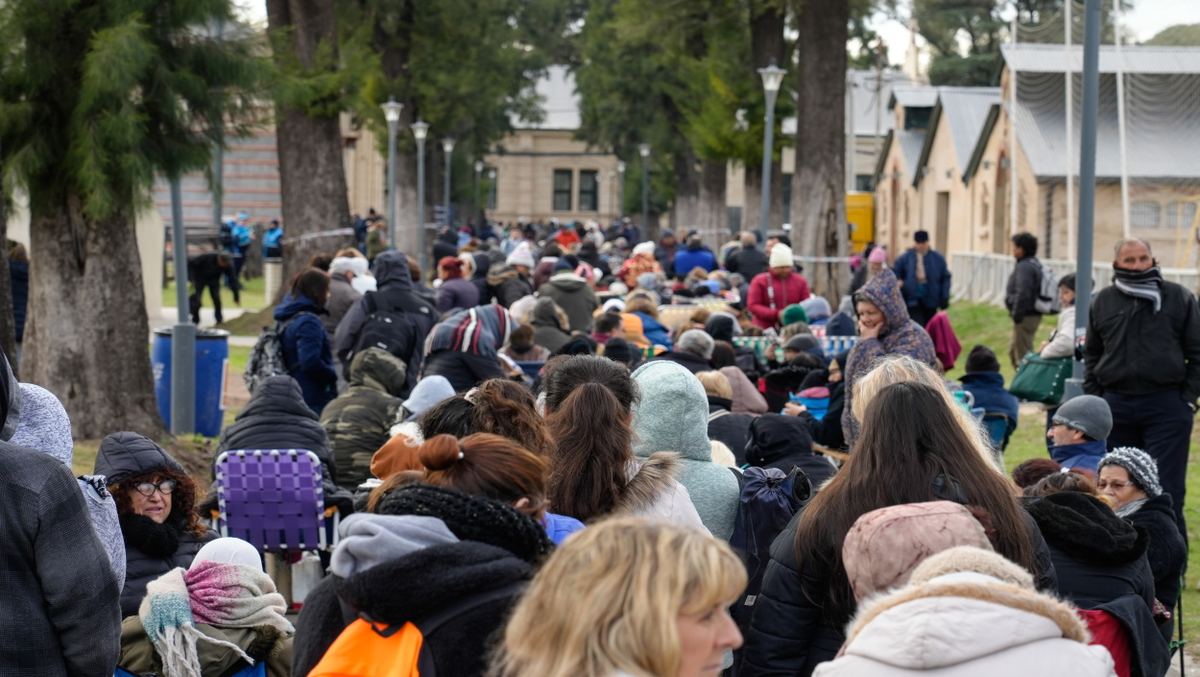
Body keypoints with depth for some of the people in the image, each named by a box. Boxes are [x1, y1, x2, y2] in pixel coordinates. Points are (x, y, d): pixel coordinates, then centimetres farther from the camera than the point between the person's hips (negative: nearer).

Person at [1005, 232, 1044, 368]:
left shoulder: (1025, 267, -18)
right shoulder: (1035, 264, 15)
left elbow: (1022, 294, -27)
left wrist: (1017, 315, -21)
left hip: (1025, 317, -11)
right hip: (1033, 315, 11)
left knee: (1022, 356, -5)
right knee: (1014, 352, 21)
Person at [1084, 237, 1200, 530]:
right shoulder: (1104, 301, 10)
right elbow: (1091, 354, 17)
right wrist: (1094, 399, 8)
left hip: (1166, 407, -3)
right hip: (1116, 406, 3)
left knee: (1166, 489, -6)